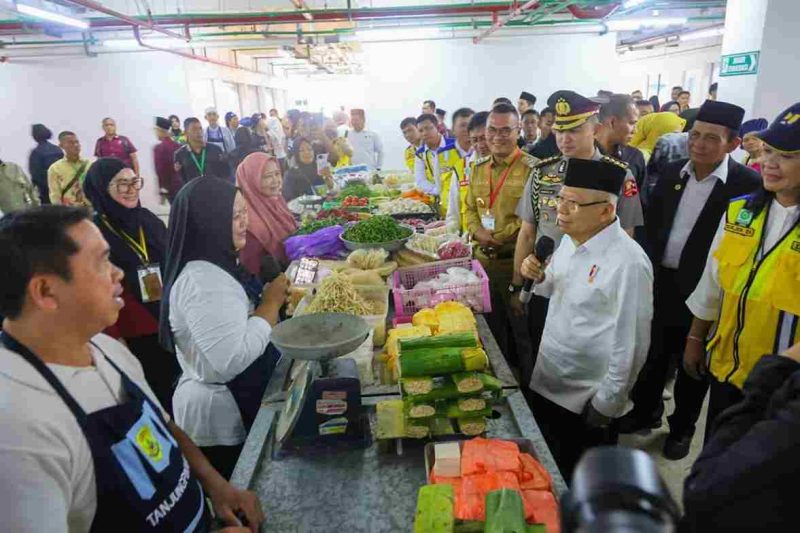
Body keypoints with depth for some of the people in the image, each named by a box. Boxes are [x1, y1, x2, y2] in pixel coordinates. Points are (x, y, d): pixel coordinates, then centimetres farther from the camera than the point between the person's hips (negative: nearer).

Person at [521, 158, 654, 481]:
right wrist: (539, 277, -7)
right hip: (547, 382, 7)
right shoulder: (570, 239, 0)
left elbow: (630, 345, -20)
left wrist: (604, 406, -12)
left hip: (587, 402, -7)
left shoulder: (628, 263, -24)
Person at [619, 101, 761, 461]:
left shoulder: (748, 183, -13)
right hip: (660, 281, 4)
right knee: (652, 353, 18)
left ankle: (682, 428, 36)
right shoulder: (672, 173, 2)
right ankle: (645, 411, 41)